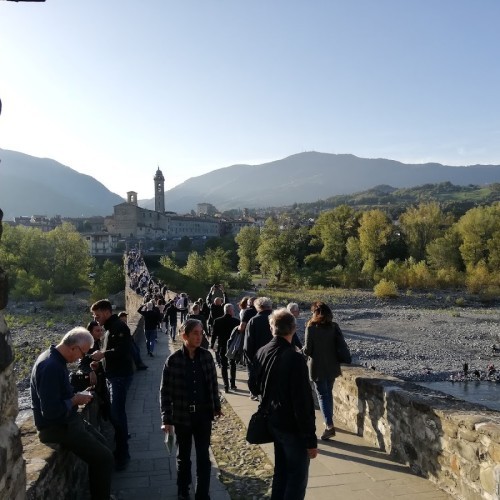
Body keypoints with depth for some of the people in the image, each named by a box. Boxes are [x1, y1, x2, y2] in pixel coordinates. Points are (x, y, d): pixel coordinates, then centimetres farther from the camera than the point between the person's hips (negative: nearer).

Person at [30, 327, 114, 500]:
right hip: (56, 426, -11)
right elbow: (51, 411, -31)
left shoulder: (54, 358, 3)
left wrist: (75, 396, 2)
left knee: (100, 443, 20)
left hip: (66, 420, 11)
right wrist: (75, 400, -17)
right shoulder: (51, 367, -29)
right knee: (104, 458, -9)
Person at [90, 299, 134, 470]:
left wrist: (103, 354, -19)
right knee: (114, 413, 14)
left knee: (117, 414, -6)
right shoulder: (110, 328, 17)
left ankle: (122, 456, 3)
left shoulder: (118, 327, -14)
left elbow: (124, 350, -26)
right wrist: (100, 363, 8)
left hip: (120, 376, -10)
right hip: (112, 375, 10)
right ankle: (121, 448, 26)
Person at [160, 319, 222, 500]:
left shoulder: (206, 356, -5)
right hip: (182, 416, -1)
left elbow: (213, 384, 6)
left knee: (204, 457, 6)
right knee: (183, 457, 17)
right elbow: (165, 391, -9)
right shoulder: (174, 360, -13)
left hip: (203, 415, 1)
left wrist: (216, 406, 10)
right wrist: (166, 419, -10)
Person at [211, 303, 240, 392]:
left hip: (222, 347, 0)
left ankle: (226, 386, 0)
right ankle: (232, 384, 21)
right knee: (232, 365, 18)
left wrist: (212, 345, 7)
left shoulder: (217, 321, -9)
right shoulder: (236, 321, -11)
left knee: (223, 366, 6)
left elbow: (214, 334, -5)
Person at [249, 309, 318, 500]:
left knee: (281, 472, 23)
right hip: (293, 427, -7)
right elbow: (303, 403, -24)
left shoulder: (262, 352, -3)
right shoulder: (295, 358, -25)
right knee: (297, 478, 8)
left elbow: (254, 386, 11)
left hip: (274, 422, 7)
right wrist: (311, 439, -17)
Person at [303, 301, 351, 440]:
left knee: (322, 395, 2)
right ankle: (329, 421, 33)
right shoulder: (334, 326, -2)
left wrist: (303, 350, 7)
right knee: (329, 393, 21)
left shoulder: (311, 328, -14)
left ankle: (329, 425, -9)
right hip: (332, 366, 5)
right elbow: (342, 344, -5)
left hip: (317, 367, -5)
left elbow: (308, 350, -13)